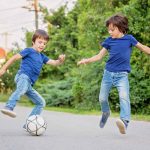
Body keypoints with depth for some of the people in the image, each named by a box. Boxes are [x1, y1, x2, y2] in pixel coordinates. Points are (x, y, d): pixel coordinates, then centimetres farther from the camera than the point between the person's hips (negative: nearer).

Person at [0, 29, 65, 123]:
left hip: (29, 84, 9)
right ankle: (8, 108, -59)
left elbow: (54, 63, 20)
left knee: (41, 103, 12)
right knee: (21, 89, -43)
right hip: (23, 77, -9)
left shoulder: (42, 57, 26)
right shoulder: (29, 51, 6)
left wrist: (61, 60, -3)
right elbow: (15, 57, 5)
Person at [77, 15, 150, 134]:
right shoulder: (109, 41, 3)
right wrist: (87, 60, -4)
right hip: (108, 73, 3)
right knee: (102, 98, 11)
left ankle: (124, 122, -34)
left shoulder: (129, 39, -3)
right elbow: (99, 56, 7)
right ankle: (105, 113, 42)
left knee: (124, 96, -24)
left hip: (122, 75, -3)